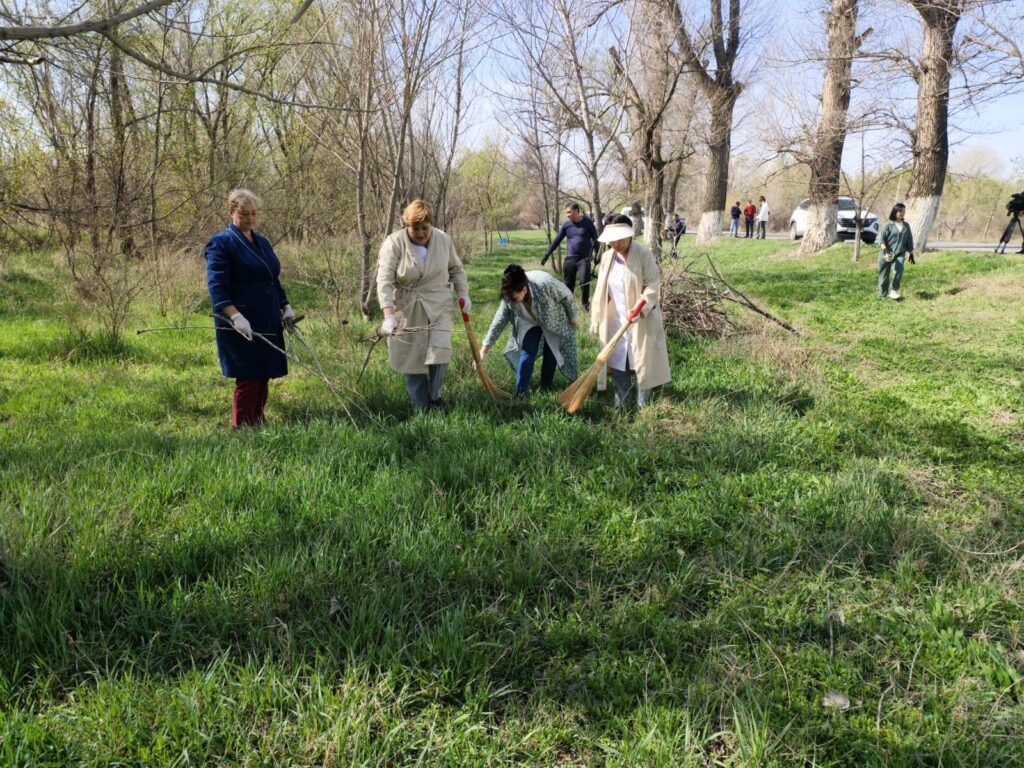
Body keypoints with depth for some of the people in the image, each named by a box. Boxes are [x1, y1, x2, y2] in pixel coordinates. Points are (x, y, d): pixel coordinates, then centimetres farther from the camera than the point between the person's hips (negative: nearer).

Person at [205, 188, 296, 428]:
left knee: (263, 377, 10)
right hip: (241, 325, -7)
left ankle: (258, 425, 23)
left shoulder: (262, 242, 17)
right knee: (248, 378, -7)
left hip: (268, 322, 7)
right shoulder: (220, 243, -7)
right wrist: (235, 316, -27)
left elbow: (274, 279, 26)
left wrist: (285, 306, 15)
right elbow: (216, 285, -16)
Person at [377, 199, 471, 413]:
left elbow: (456, 269, 13)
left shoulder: (443, 240, -3)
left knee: (439, 351, -9)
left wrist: (463, 294, 5)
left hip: (438, 307, 2)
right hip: (407, 309, -1)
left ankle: (435, 397, 13)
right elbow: (384, 280, -22)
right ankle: (419, 407, 16)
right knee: (411, 357, 4)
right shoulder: (394, 243, -14)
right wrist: (389, 314, -32)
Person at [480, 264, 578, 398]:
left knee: (551, 356, -1)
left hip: (553, 321, -2)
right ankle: (520, 394, -6)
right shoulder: (510, 295, -29)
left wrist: (572, 318, -7)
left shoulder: (545, 284, -41)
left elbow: (567, 296, -22)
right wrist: (486, 345, -21)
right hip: (530, 323, 2)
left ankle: (545, 391, 14)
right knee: (526, 354, -10)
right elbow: (500, 319, -19)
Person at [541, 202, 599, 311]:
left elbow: (595, 239, 5)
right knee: (569, 284, 3)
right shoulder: (566, 225, 3)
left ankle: (585, 303, 3)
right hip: (569, 259, 3)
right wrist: (546, 255, 5)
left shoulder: (588, 222, -3)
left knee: (584, 280, -17)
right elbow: (556, 241, 8)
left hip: (584, 258, -3)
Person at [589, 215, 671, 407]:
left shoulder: (644, 255, -10)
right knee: (617, 363, 8)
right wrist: (595, 319, 7)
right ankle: (621, 404, 19)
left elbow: (653, 285, -13)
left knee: (642, 362, 3)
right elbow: (601, 290, 10)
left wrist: (640, 307, -27)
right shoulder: (607, 257, 6)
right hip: (615, 321, 5)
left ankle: (643, 404, 14)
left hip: (642, 321, -5)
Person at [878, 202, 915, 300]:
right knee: (884, 274, 2)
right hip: (887, 254, -2)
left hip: (900, 253, 2)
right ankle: (883, 295, 16)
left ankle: (894, 291, -14)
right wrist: (885, 250, -19)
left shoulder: (906, 226, 12)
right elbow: (881, 238, -6)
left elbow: (909, 241, 18)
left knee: (899, 269, -25)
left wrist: (911, 253, 16)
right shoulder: (888, 224, -1)